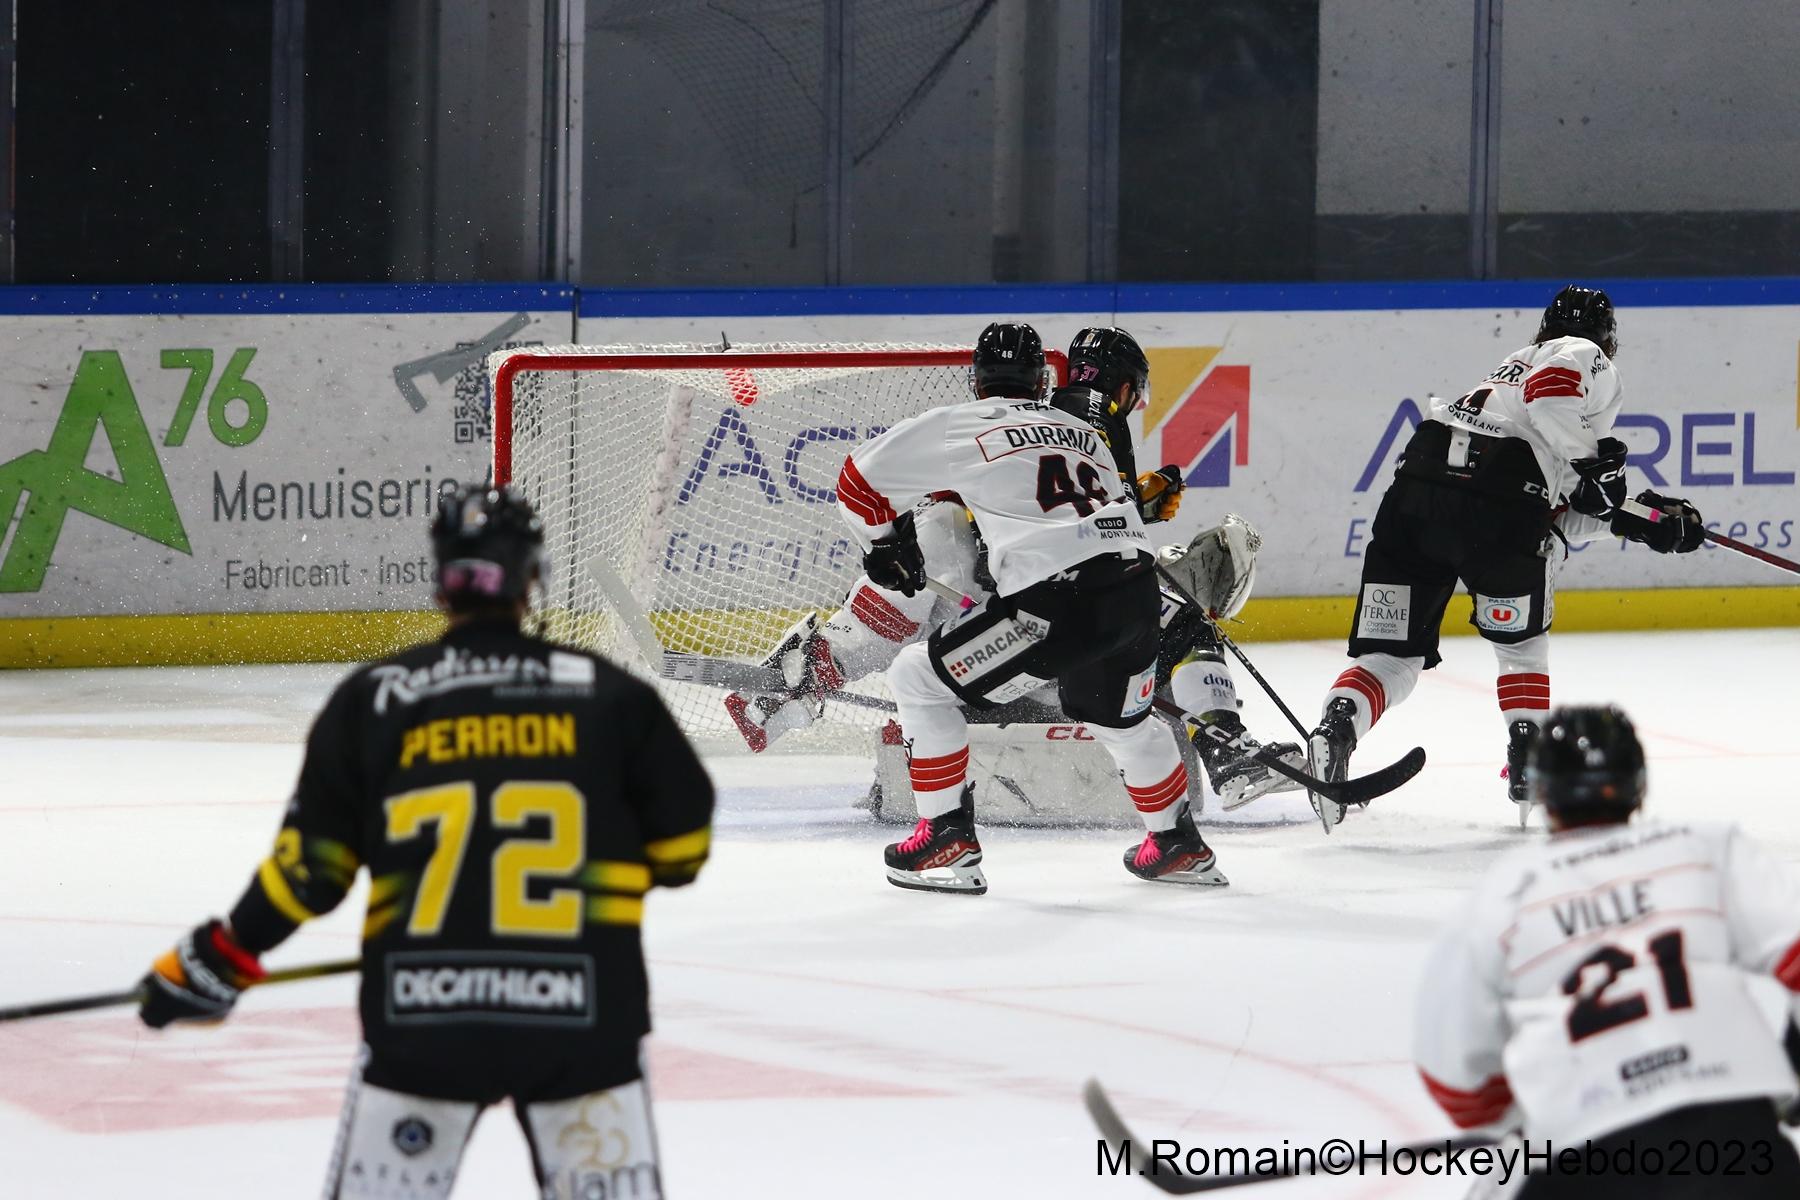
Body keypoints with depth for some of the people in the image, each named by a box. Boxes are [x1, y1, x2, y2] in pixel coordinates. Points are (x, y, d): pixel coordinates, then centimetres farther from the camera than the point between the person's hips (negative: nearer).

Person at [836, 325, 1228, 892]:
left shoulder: (961, 425, 10)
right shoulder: (1093, 432, 25)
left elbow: (861, 477, 13)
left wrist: (886, 543, 26)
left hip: (1056, 601, -6)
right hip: (1135, 591, 6)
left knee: (918, 679, 11)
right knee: (1122, 720, 35)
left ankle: (945, 836, 8)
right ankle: (1178, 845, 46)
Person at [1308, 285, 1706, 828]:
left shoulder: (1518, 364, 37)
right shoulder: (1587, 359, 15)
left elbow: (1562, 517, 34)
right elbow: (1551, 389, -14)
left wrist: (1633, 518, 30)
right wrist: (1591, 467, -6)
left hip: (1415, 483, 5)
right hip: (1498, 497, -5)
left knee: (1392, 655, 6)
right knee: (1520, 640, 20)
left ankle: (1338, 724, -21)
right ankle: (1527, 759, 10)